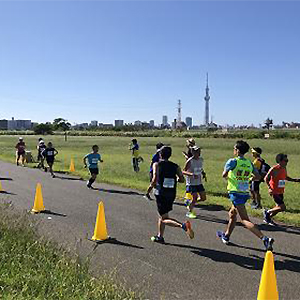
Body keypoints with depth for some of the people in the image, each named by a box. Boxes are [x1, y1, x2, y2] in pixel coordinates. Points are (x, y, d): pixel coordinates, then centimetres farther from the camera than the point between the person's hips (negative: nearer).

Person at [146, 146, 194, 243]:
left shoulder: (156, 164, -5)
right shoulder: (175, 166, 4)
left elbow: (155, 179, -17)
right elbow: (182, 179, -1)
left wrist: (150, 187, -1)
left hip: (160, 194, -5)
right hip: (172, 195, 5)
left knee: (164, 219, -2)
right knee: (162, 216, 22)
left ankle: (183, 225, -25)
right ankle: (160, 237, 30)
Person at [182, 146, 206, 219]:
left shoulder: (201, 159, 6)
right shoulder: (189, 161, -16)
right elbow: (183, 171, -16)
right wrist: (192, 174, -29)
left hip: (199, 182, 7)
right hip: (191, 183, -7)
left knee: (203, 198, 5)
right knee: (195, 198, -9)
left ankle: (190, 203, 28)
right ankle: (189, 212, 13)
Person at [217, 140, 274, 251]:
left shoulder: (233, 161, -11)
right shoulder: (249, 163, 7)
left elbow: (224, 174, -19)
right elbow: (257, 176, 9)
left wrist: (227, 177, 3)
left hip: (235, 193, -8)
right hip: (245, 193, 8)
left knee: (245, 220, -9)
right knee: (232, 213, 24)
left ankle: (265, 239, -20)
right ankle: (226, 236, 36)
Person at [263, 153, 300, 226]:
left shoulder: (284, 168, 6)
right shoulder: (274, 169, -18)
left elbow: (286, 177, 24)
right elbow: (266, 178, -15)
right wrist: (269, 188, -24)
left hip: (281, 192, 9)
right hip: (275, 192, -9)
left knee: (279, 207, 14)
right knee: (282, 208, -14)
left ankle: (268, 218, 31)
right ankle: (267, 212, 5)